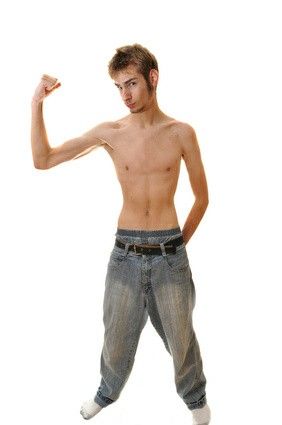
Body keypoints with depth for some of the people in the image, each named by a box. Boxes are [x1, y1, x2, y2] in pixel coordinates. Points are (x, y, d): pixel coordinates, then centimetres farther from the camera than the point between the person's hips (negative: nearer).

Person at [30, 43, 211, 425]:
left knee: (181, 337, 13)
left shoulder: (181, 133, -4)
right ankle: (108, 391, 44)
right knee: (117, 335, 14)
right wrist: (37, 104, -9)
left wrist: (179, 243, 8)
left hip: (169, 254, -1)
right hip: (125, 253, 1)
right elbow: (42, 160, -1)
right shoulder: (110, 132, -2)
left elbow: (202, 197, 6)